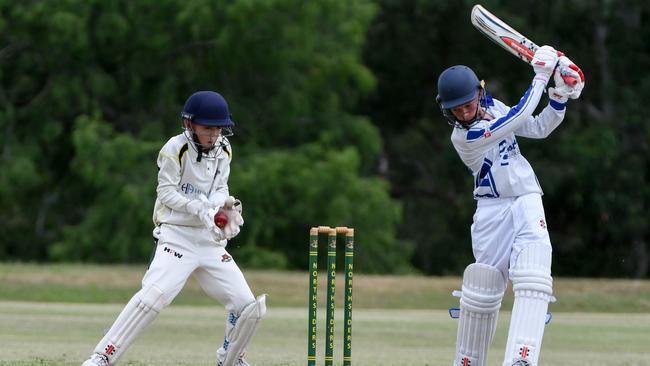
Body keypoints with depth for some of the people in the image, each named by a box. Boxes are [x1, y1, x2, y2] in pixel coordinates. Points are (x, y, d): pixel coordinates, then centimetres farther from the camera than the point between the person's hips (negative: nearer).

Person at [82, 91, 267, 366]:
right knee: (155, 294, -28)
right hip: (177, 236, -6)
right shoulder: (176, 149, -9)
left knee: (248, 307, 1)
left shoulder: (223, 150, 9)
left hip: (210, 240, 6)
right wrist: (203, 209, -22)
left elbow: (220, 189, 13)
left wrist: (226, 205, -10)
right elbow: (167, 193, -11)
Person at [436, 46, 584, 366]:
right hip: (493, 211, -4)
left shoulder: (491, 107, 4)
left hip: (527, 204, 4)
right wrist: (541, 76, -13)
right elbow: (520, 116, -21)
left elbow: (539, 128, 12)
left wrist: (560, 96, -3)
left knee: (532, 280, -18)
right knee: (481, 291, -1)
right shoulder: (463, 137, -18)